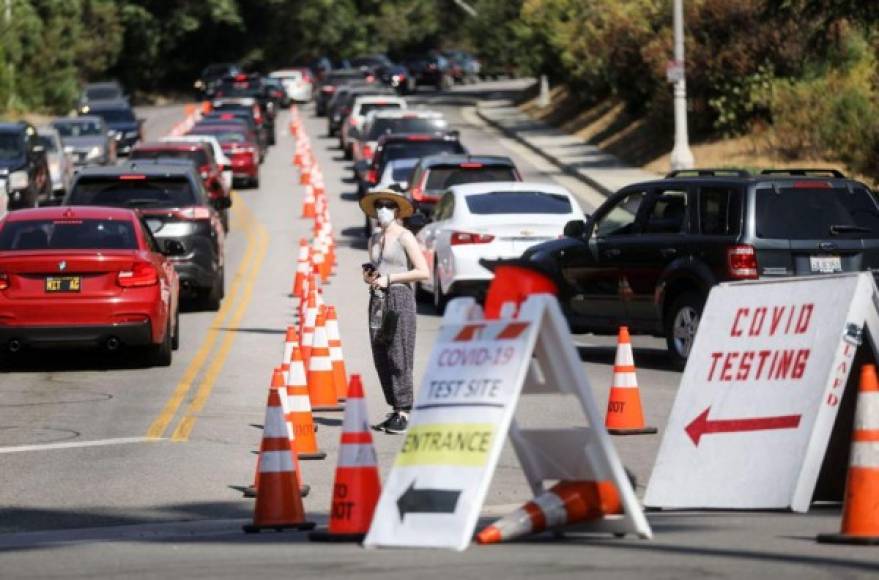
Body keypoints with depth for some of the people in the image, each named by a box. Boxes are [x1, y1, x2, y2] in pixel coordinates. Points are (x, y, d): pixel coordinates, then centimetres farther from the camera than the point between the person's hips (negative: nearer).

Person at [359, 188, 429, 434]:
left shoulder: (404, 237, -4)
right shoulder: (374, 239, 16)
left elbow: (423, 272, -11)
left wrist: (389, 278, -13)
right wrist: (369, 277, 3)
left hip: (399, 297, -7)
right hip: (377, 300, 7)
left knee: (398, 358, -9)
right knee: (381, 358, 4)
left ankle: (403, 414, -7)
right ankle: (395, 410, 10)